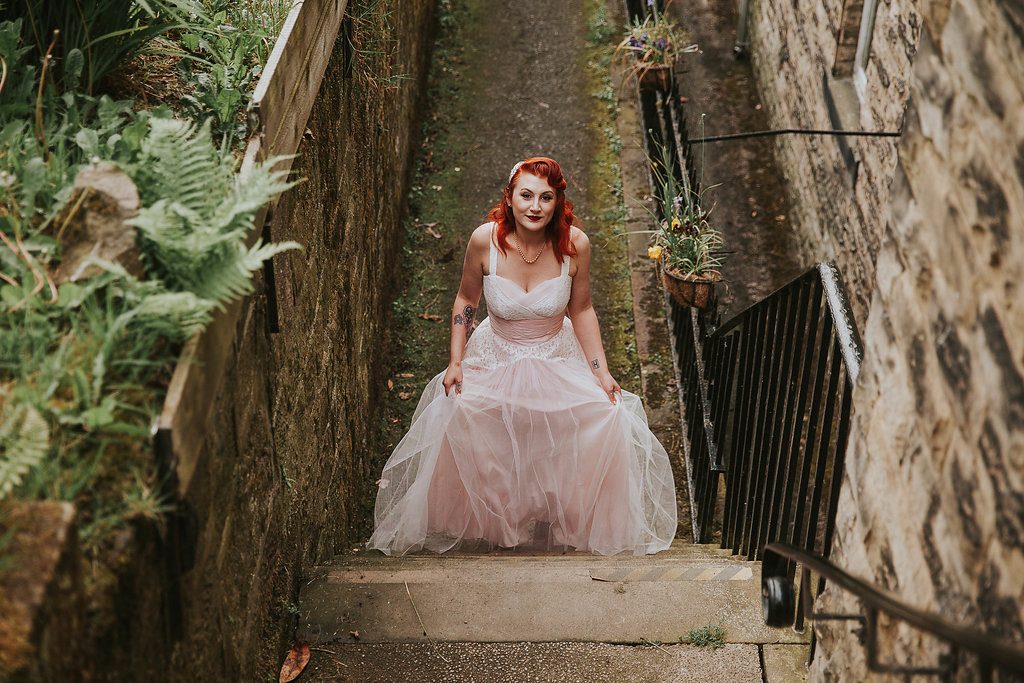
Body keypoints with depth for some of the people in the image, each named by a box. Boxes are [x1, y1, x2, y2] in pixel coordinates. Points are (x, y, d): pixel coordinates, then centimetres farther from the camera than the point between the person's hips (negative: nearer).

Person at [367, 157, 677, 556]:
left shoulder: (574, 244, -16)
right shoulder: (485, 240, -18)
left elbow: (581, 311, -2)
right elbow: (465, 302, -1)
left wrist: (602, 372, -5)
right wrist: (455, 363, -7)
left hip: (557, 359, 1)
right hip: (495, 359, 0)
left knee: (608, 420, -20)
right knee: (455, 419, -26)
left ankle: (571, 517, 5)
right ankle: (482, 518, 1)